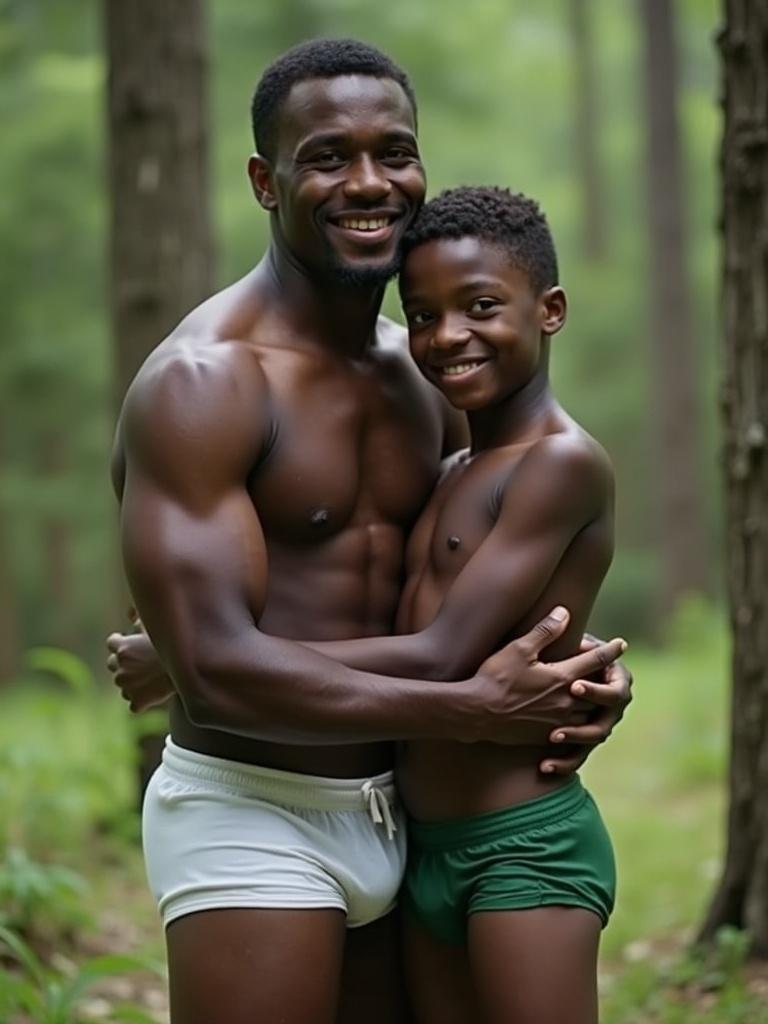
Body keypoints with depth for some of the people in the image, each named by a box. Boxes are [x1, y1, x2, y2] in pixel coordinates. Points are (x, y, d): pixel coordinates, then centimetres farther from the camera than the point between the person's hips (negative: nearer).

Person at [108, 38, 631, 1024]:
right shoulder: (205, 381, -16)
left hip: (391, 819, 8)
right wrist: (475, 710, -21)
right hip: (252, 819, -8)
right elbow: (216, 668, -24)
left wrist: (581, 667, -2)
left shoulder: (421, 374, 9)